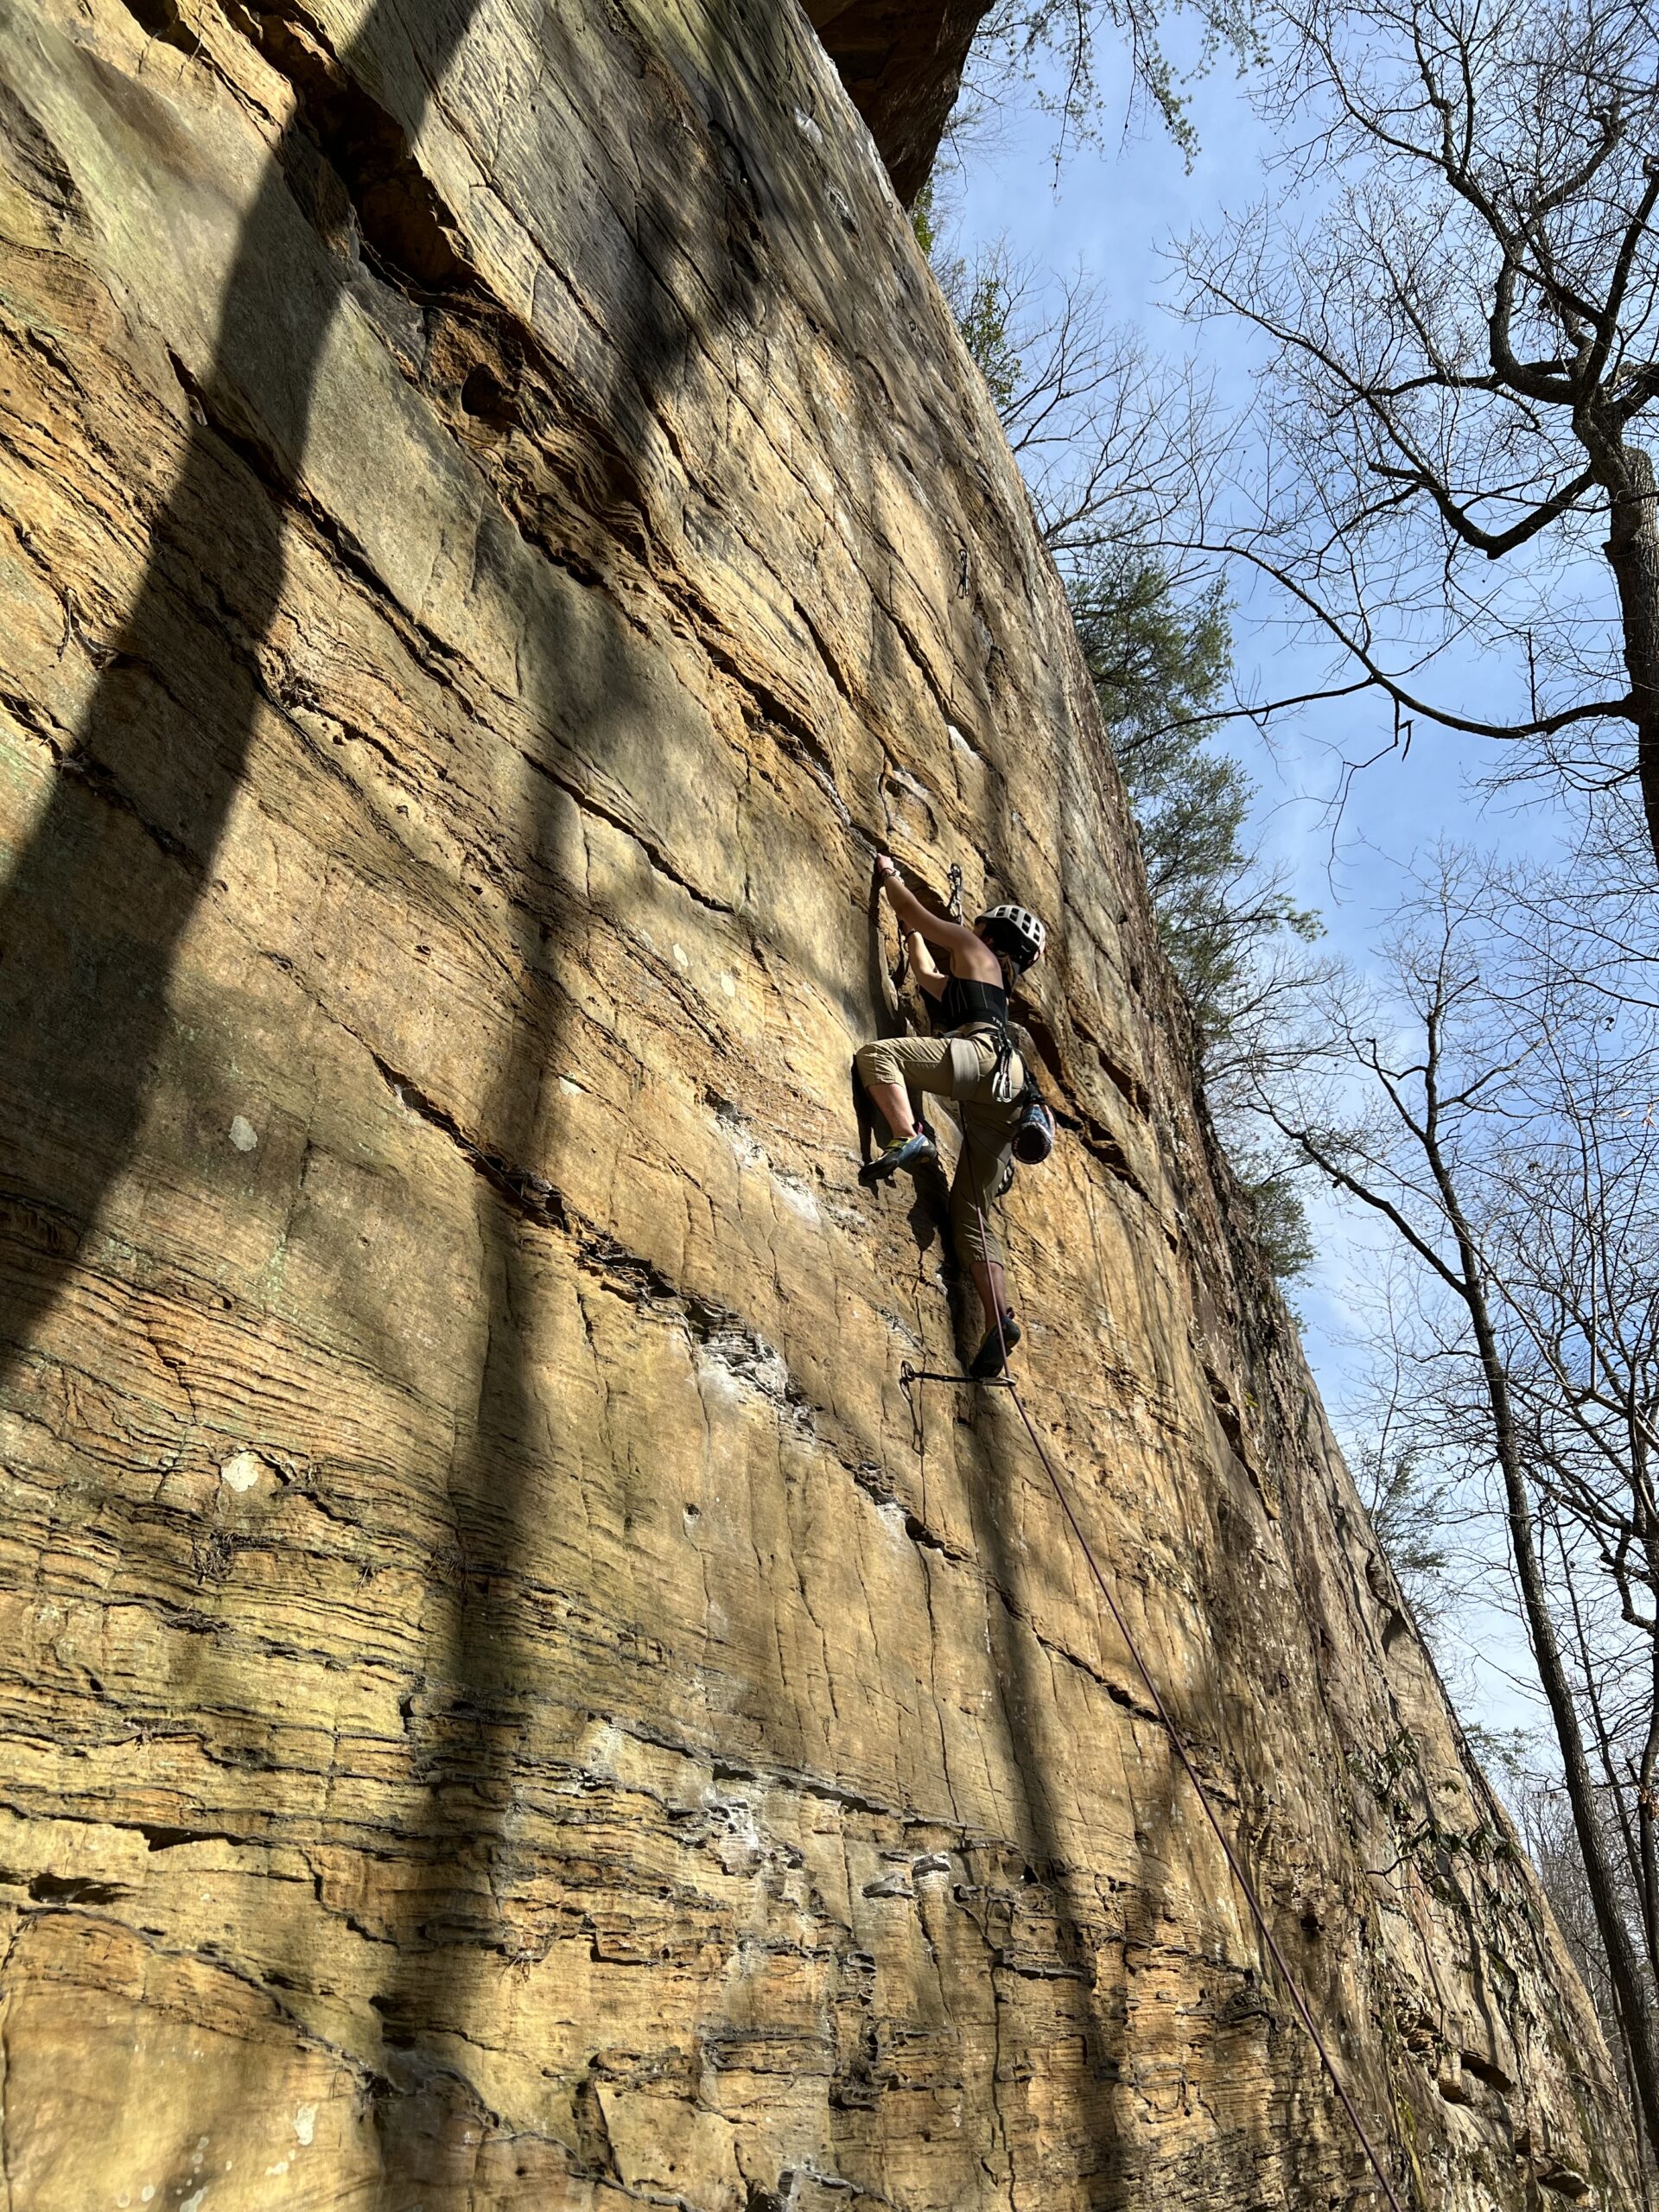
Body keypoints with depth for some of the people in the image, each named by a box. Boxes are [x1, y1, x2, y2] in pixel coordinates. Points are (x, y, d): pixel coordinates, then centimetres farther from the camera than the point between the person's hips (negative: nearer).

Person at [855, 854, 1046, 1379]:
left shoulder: (974, 949, 22)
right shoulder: (972, 985, 42)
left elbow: (912, 910, 25)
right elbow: (924, 973, 58)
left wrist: (889, 874, 41)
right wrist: (911, 933, 67)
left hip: (986, 1054, -8)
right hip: (1001, 1092, 8)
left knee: (878, 1053, -20)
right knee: (970, 1212, 2)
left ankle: (909, 1139, -41)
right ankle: (999, 1321, -9)